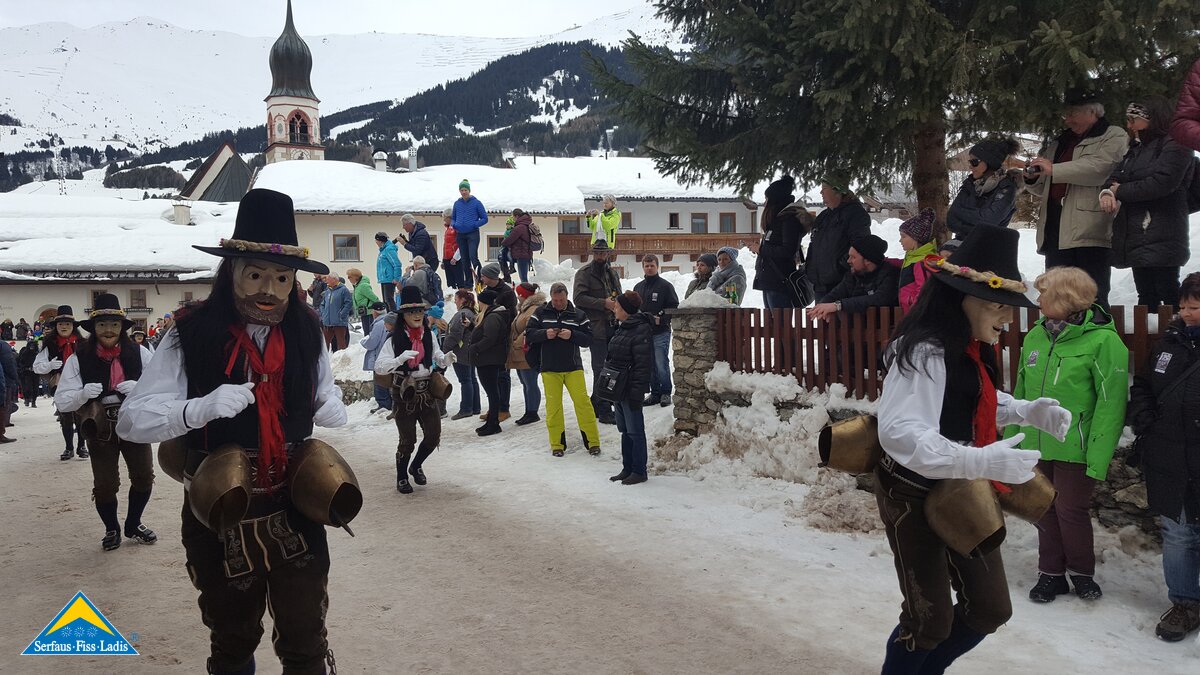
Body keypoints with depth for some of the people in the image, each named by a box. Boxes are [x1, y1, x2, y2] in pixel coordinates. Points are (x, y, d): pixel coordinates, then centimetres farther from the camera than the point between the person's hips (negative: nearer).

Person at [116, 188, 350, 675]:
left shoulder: (305, 334, -2)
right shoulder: (193, 337, -12)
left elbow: (330, 409, 14)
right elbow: (131, 420, -14)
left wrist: (329, 407, -10)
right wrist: (202, 408, -30)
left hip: (296, 516, 1)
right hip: (221, 524, -1)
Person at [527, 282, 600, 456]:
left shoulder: (578, 315, 3)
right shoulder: (541, 313, 5)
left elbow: (588, 339, -1)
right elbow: (528, 334, 2)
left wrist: (572, 335, -18)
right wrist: (544, 334, -16)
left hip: (573, 367, -1)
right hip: (549, 368, 1)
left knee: (582, 401, -6)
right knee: (553, 405, 2)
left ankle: (592, 441, 3)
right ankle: (557, 444, 13)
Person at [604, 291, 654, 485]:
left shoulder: (641, 331, -17)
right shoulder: (622, 328, 13)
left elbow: (643, 365, -20)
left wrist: (636, 392, -22)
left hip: (630, 390, -10)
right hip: (618, 389, 10)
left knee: (635, 431, -1)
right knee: (625, 431, 16)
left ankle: (639, 471, 7)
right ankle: (627, 469, 25)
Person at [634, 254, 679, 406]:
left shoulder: (665, 286, -2)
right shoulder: (638, 287, 15)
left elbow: (674, 307, -6)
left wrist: (661, 318, -17)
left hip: (661, 332, -5)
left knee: (661, 364, -5)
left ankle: (666, 393, 7)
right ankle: (655, 393, 18)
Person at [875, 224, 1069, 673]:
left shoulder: (970, 349, 4)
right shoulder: (926, 352, -27)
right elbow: (901, 432, -39)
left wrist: (1027, 412, 5)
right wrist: (982, 461, -48)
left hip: (961, 495, 9)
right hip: (914, 498, -9)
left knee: (991, 610, 17)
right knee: (931, 619, 1)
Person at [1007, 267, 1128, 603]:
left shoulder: (1103, 341, -13)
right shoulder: (1036, 336, 5)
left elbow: (1111, 402, -15)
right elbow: (1021, 393, 12)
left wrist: (1098, 458, -18)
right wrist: (1011, 437, 11)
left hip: (1074, 449, -5)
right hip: (1035, 446, 5)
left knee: (1071, 510, 5)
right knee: (1045, 511, 13)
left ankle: (1081, 572, 28)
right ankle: (1051, 573, 29)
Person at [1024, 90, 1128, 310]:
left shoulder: (1114, 137, 5)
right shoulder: (1060, 143, 26)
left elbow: (1100, 167, -16)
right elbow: (1044, 190, 31)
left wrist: (1054, 170, -13)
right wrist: (1032, 178, 8)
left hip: (1089, 233, -7)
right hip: (1056, 232, 7)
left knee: (1093, 299, -8)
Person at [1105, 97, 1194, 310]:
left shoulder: (1174, 146, -6)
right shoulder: (1136, 149, 22)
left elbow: (1162, 183, -19)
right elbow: (1116, 178, 15)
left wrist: (1120, 191, -8)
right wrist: (1107, 192, -10)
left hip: (1160, 240, -8)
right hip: (1136, 236, 8)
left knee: (1168, 294, -9)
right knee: (1146, 295, 10)